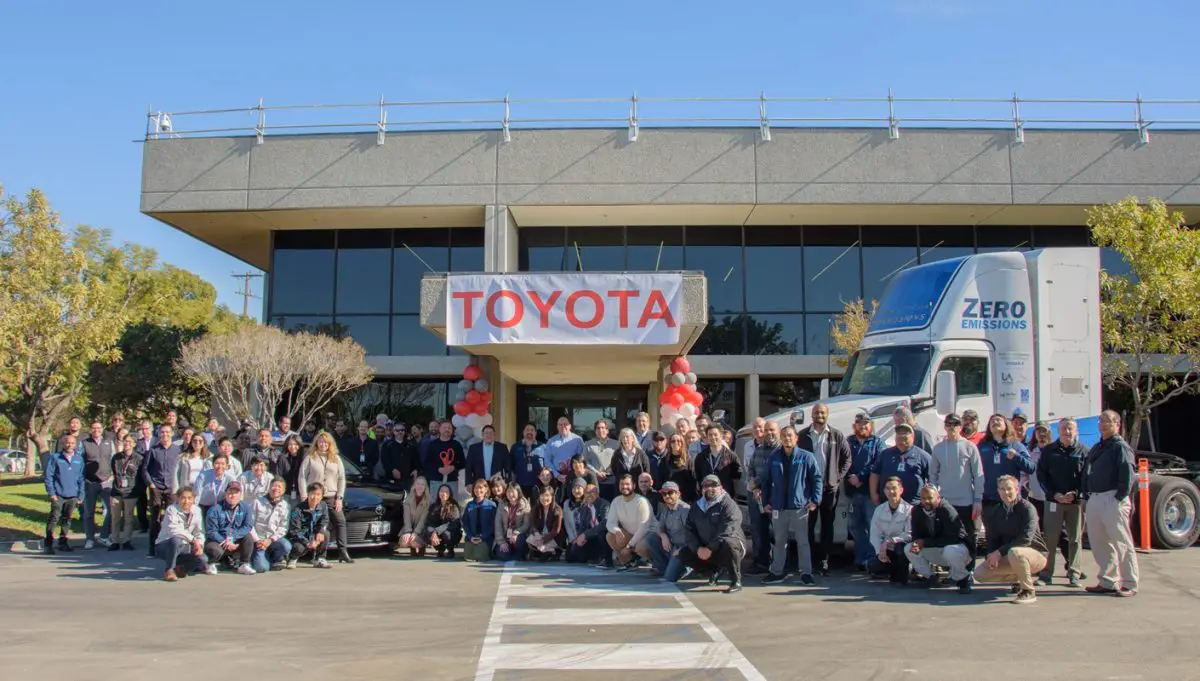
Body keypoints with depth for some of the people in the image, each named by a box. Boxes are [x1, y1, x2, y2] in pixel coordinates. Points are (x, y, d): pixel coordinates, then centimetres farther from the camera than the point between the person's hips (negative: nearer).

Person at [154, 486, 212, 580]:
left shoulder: (196, 511, -1)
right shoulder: (171, 509, -16)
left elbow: (199, 531, 1)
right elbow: (173, 529, -32)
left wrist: (200, 545, -18)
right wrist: (193, 539, -34)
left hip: (182, 547, 5)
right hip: (164, 546, -5)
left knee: (203, 559, -18)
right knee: (176, 540, -39)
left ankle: (180, 568, 13)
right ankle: (168, 570, -16)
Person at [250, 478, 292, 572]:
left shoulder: (285, 506, 1)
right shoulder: (258, 502, -1)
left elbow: (283, 528, -2)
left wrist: (270, 540, -16)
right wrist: (257, 540, -13)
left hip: (274, 539, 2)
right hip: (258, 539, -2)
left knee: (286, 546, -33)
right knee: (261, 567, -24)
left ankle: (276, 559, 2)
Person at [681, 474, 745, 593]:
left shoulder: (728, 504, -13)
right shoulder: (696, 507, 8)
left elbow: (726, 531, -25)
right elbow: (689, 530, 2)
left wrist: (710, 548, -29)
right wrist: (698, 548, -15)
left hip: (731, 546, -6)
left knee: (727, 543, -39)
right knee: (684, 554, -6)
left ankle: (736, 581, -20)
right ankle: (714, 571, 14)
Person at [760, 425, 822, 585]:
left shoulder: (806, 457, -3)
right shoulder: (774, 458, 7)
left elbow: (817, 479, -4)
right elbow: (766, 481, 11)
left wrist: (815, 500, -12)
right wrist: (766, 501, 6)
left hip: (799, 506, -3)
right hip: (778, 507, 3)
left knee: (802, 541, 2)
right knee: (779, 541, 12)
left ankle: (806, 573, 10)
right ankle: (777, 572, 21)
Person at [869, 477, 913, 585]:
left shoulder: (909, 509, -14)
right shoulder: (879, 509, 1)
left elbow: (909, 535, -19)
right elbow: (875, 534, -2)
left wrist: (889, 541, -26)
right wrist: (880, 551, -17)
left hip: (903, 546, -4)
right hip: (886, 549, 4)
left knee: (900, 547, -36)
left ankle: (902, 578, -10)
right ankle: (894, 574, 16)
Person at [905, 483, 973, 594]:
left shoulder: (947, 510, -24)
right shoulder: (917, 511, -6)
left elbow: (952, 538, -26)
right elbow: (916, 535, 1)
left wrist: (925, 543, -28)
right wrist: (917, 543, -26)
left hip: (955, 547, -5)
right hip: (936, 552, 5)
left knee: (951, 551, -39)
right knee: (908, 548, -14)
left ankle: (963, 579, -10)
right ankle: (929, 577, 5)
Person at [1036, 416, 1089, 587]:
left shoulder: (1083, 451, 4)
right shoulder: (1049, 450, 6)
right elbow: (1041, 475, 3)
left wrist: (1075, 494, -14)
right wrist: (1054, 494, -9)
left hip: (1076, 501, 0)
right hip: (1053, 500, 0)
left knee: (1075, 539, 5)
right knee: (1049, 537, 0)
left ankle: (1073, 574, 12)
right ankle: (1046, 573, 4)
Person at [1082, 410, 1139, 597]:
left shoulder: (1120, 447, -6)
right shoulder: (1096, 448, 20)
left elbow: (1128, 476, -15)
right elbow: (1086, 474, 21)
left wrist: (1120, 498, -18)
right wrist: (1087, 497, 13)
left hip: (1113, 500, -8)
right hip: (1094, 500, 8)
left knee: (1122, 544, -4)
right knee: (1099, 544, 10)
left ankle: (1129, 585, 2)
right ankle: (1108, 582, 19)